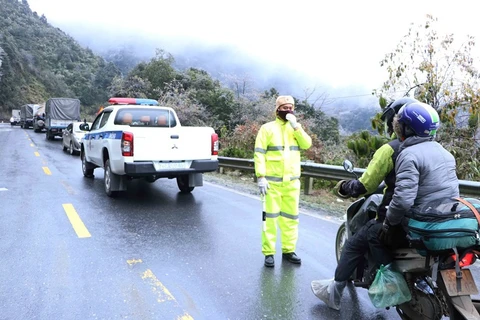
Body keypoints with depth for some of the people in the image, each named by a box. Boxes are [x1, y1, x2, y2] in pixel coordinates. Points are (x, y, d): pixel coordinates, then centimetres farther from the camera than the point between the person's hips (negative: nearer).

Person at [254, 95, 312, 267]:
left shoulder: (296, 128, 14)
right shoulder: (268, 128, -1)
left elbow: (307, 144, -3)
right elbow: (259, 153, -6)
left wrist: (296, 126, -12)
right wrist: (260, 177, -14)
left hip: (292, 181, 5)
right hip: (272, 181, -4)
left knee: (291, 217, 10)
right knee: (271, 217, -2)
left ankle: (288, 250, 22)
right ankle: (269, 253, 6)